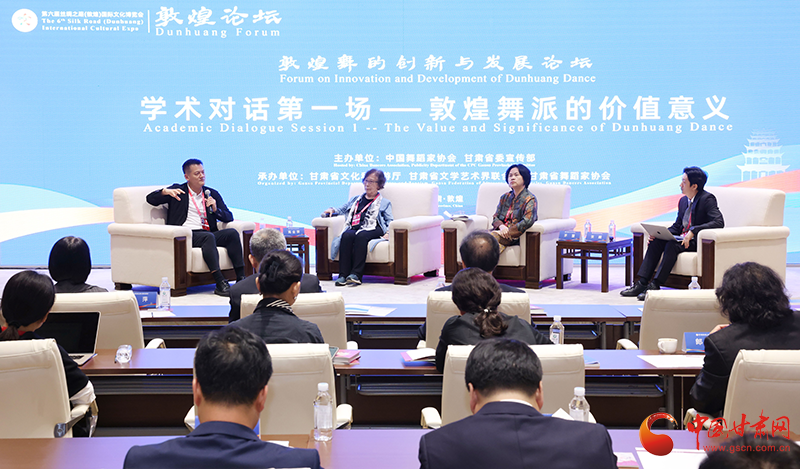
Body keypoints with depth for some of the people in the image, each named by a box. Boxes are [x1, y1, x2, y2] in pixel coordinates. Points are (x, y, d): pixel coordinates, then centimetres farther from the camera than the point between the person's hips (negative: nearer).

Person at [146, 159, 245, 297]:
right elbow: (150, 199, 7)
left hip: (207, 233, 4)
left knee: (232, 233, -24)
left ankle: (241, 278, -28)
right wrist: (165, 192, -13)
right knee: (208, 237, -35)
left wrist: (215, 209, -4)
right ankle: (220, 283, -42)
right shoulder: (178, 190, 13)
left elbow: (229, 217, 17)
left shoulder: (212, 194, 21)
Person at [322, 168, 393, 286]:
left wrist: (388, 232, -7)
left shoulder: (384, 202, 26)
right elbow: (341, 210, 37)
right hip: (354, 228, 3)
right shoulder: (356, 199, 36)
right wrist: (332, 210, 14)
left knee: (360, 236, -38)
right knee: (346, 235, -34)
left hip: (372, 230, -3)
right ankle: (343, 274, -41)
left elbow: (390, 221, 14)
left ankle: (356, 274, -47)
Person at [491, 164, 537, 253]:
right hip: (501, 231, 5)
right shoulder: (505, 197, 23)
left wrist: (508, 231, -18)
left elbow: (527, 221, -13)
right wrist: (501, 226, -8)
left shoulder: (530, 199, 2)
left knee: (493, 236, -36)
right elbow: (495, 217, 16)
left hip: (515, 236, -5)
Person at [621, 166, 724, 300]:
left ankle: (655, 285, -29)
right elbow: (677, 226, 17)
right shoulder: (683, 201, 12)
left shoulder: (707, 199, -12)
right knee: (656, 241, -14)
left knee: (672, 244, -31)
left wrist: (693, 231, -32)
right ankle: (642, 283, -20)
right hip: (683, 238, 8)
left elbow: (719, 222, -24)